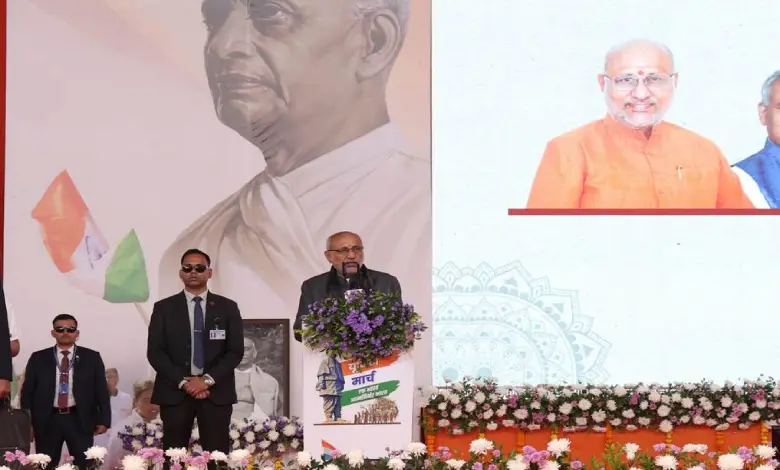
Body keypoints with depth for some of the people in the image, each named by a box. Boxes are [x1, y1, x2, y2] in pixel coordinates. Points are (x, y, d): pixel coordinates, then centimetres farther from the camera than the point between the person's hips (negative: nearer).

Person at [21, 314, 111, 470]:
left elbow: (101, 390, 6)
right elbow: (27, 391, 7)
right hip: (47, 421, 1)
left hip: (80, 421, 0)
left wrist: (104, 420, -1)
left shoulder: (92, 357, 6)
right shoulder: (38, 358, 7)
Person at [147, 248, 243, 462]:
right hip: (175, 391, 0)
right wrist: (183, 382, -10)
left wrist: (208, 380, -11)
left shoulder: (228, 307, 8)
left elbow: (236, 351, 2)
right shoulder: (164, 308, 7)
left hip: (217, 391, 0)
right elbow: (155, 352, 1)